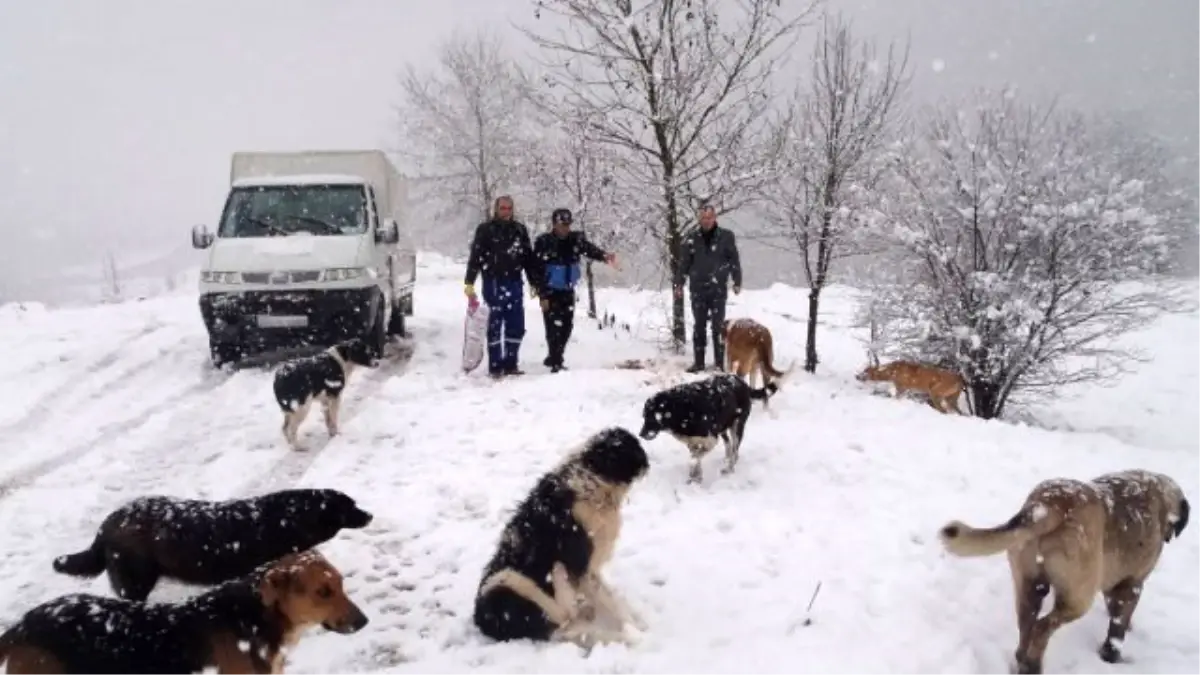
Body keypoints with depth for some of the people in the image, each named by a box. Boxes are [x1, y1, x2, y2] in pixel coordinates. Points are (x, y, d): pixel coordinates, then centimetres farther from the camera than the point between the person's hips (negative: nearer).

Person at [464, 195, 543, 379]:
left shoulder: (520, 230, 12)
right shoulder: (485, 230, 1)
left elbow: (529, 258, 17)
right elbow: (475, 257, -4)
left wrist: (536, 283, 14)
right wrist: (469, 283, -12)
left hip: (514, 283, 4)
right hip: (493, 283, -4)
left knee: (516, 327, 4)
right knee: (495, 326, -2)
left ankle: (511, 364, 13)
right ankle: (495, 366, 3)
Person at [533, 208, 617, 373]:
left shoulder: (575, 239, -2)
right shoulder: (543, 243, -15)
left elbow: (590, 249, -18)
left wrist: (605, 255, -40)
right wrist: (543, 296, -18)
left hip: (568, 291, 5)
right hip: (550, 291, -5)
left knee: (566, 327, 11)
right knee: (554, 327, -9)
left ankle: (554, 358, 29)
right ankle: (556, 363, -3)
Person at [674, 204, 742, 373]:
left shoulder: (726, 236, -1)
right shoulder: (692, 238, 5)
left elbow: (734, 261, 2)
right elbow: (684, 262, 8)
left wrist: (737, 282, -3)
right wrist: (679, 283, 5)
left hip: (718, 290, -2)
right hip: (697, 290, 2)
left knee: (718, 326, 0)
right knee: (699, 326, 8)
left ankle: (719, 362, 6)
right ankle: (698, 361, 15)